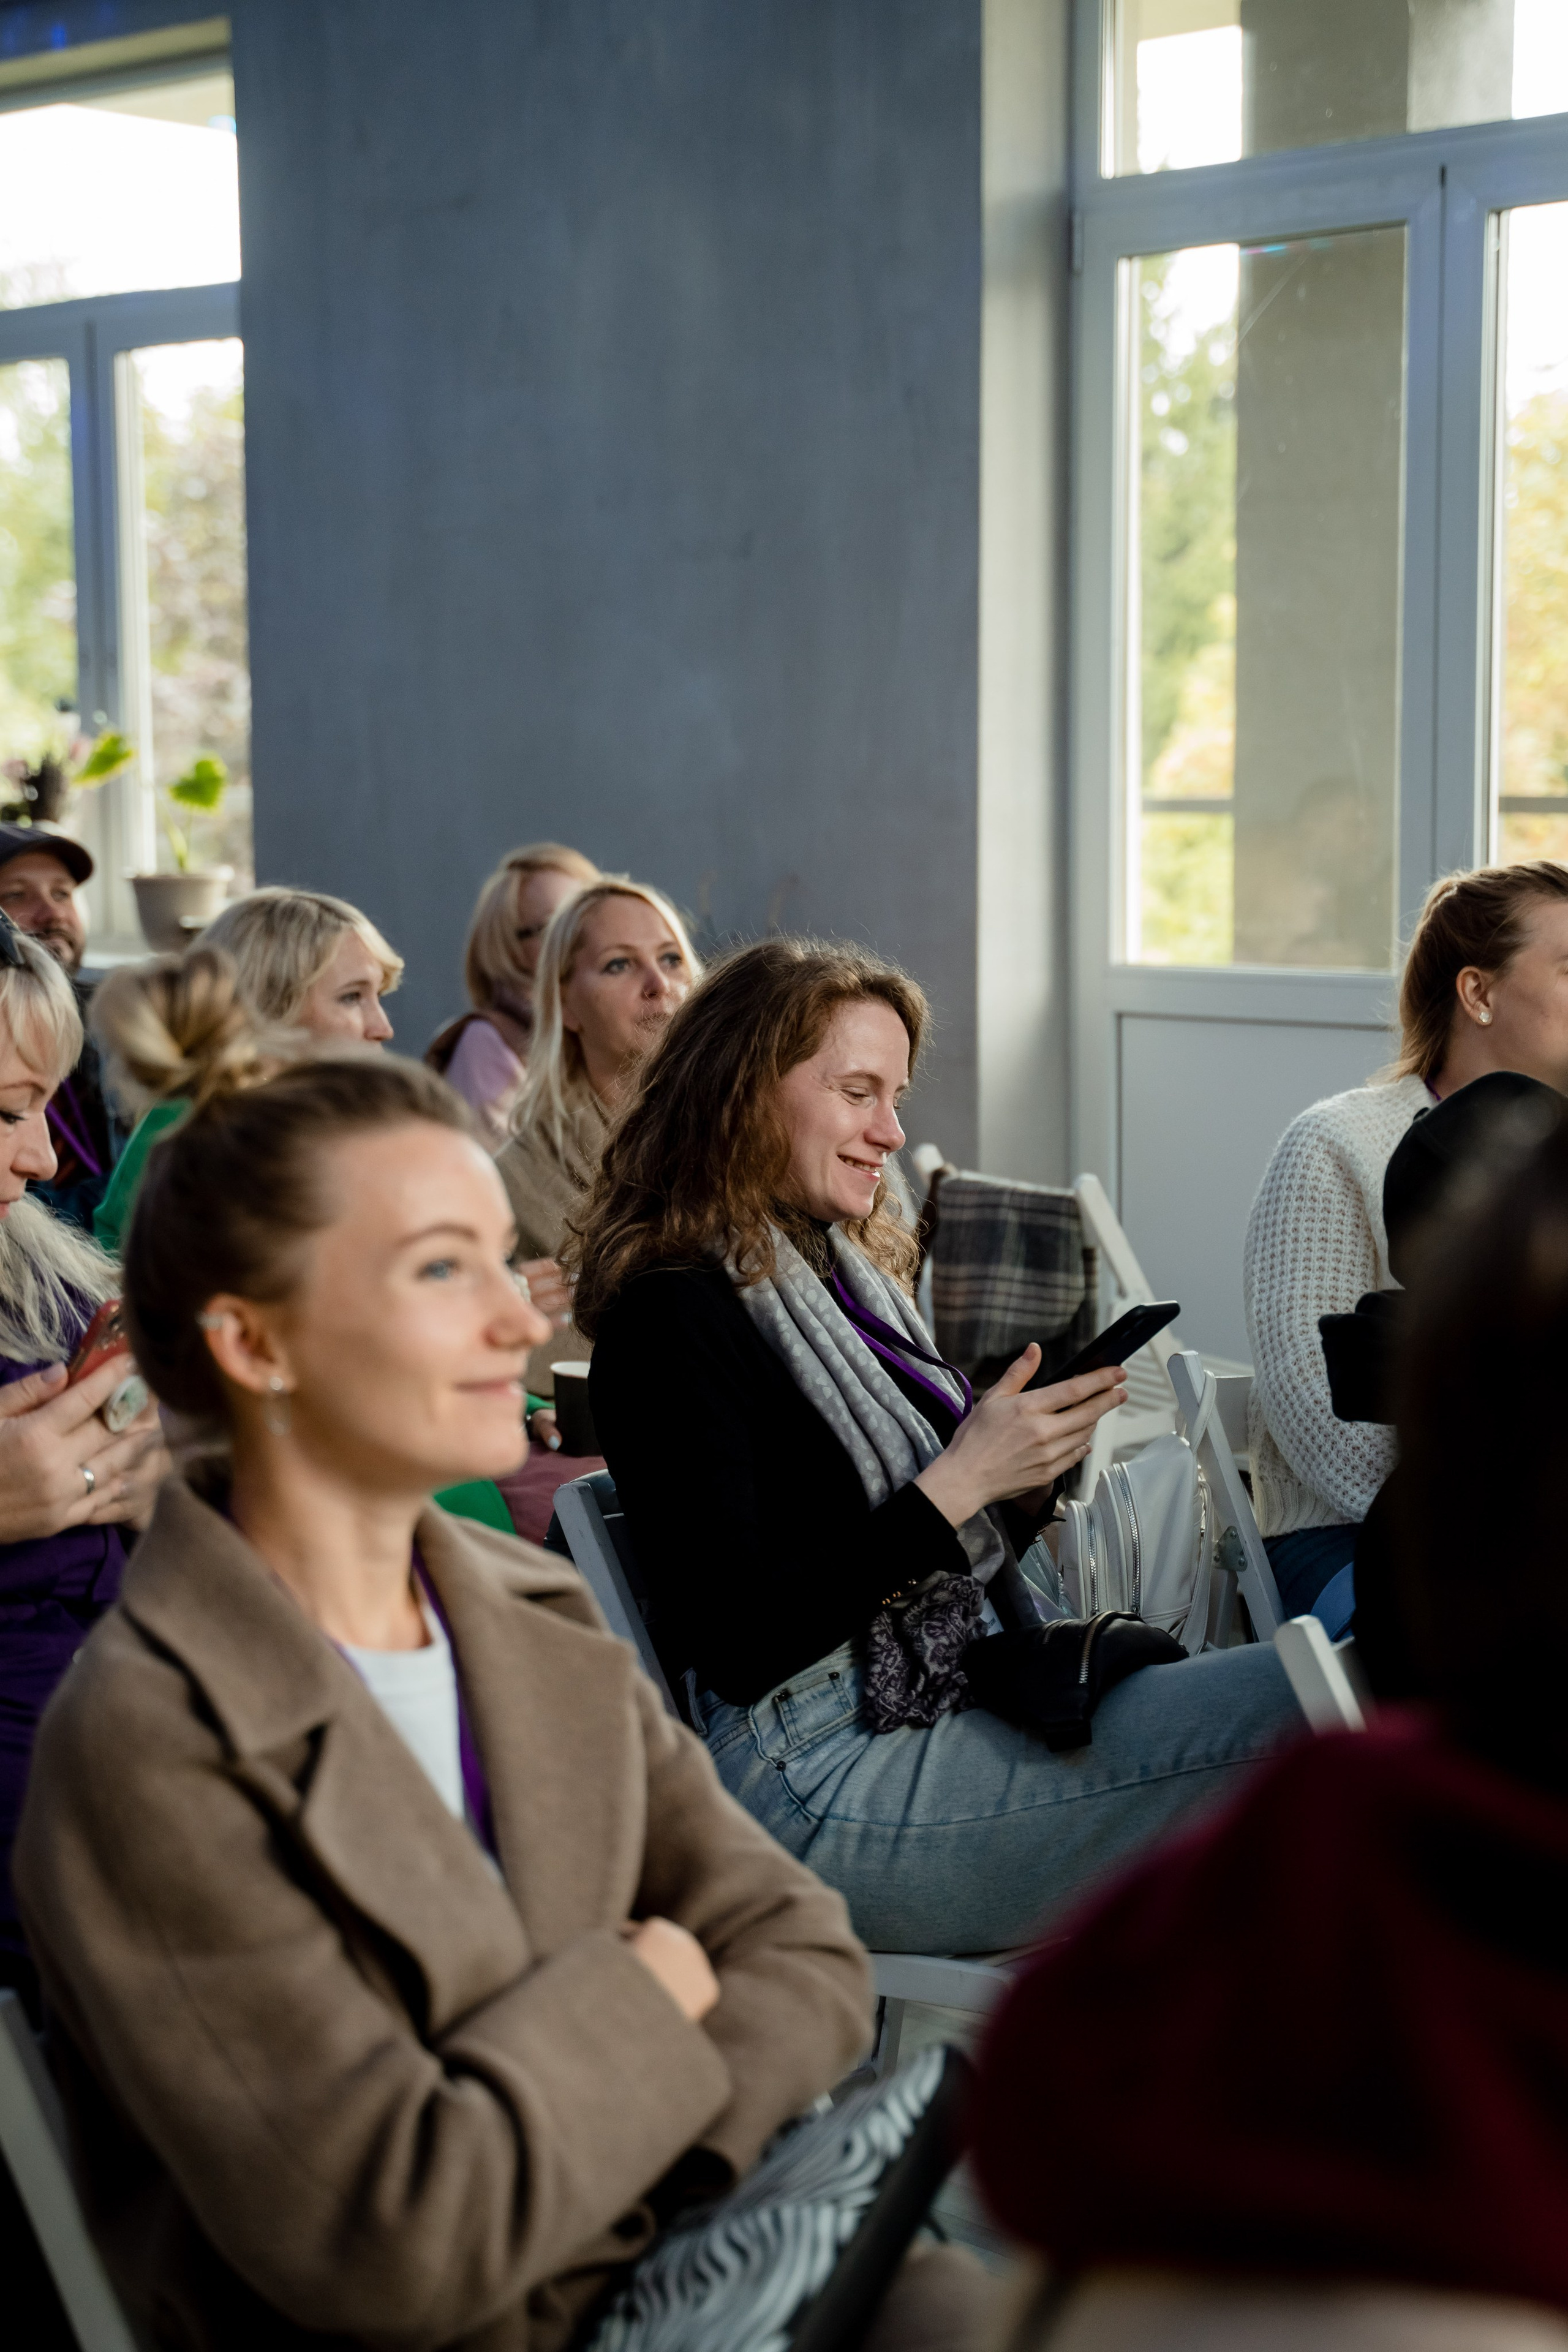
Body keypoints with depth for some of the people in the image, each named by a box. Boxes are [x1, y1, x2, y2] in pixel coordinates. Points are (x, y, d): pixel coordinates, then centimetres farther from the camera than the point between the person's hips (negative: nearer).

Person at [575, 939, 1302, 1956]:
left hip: (955, 1710, 9)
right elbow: (737, 1647, -17)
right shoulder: (671, 1318, -10)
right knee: (1292, 1705, -23)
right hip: (825, 1786, -9)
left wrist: (1033, 1468, 2)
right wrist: (960, 1482, -16)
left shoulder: (849, 1273, 17)